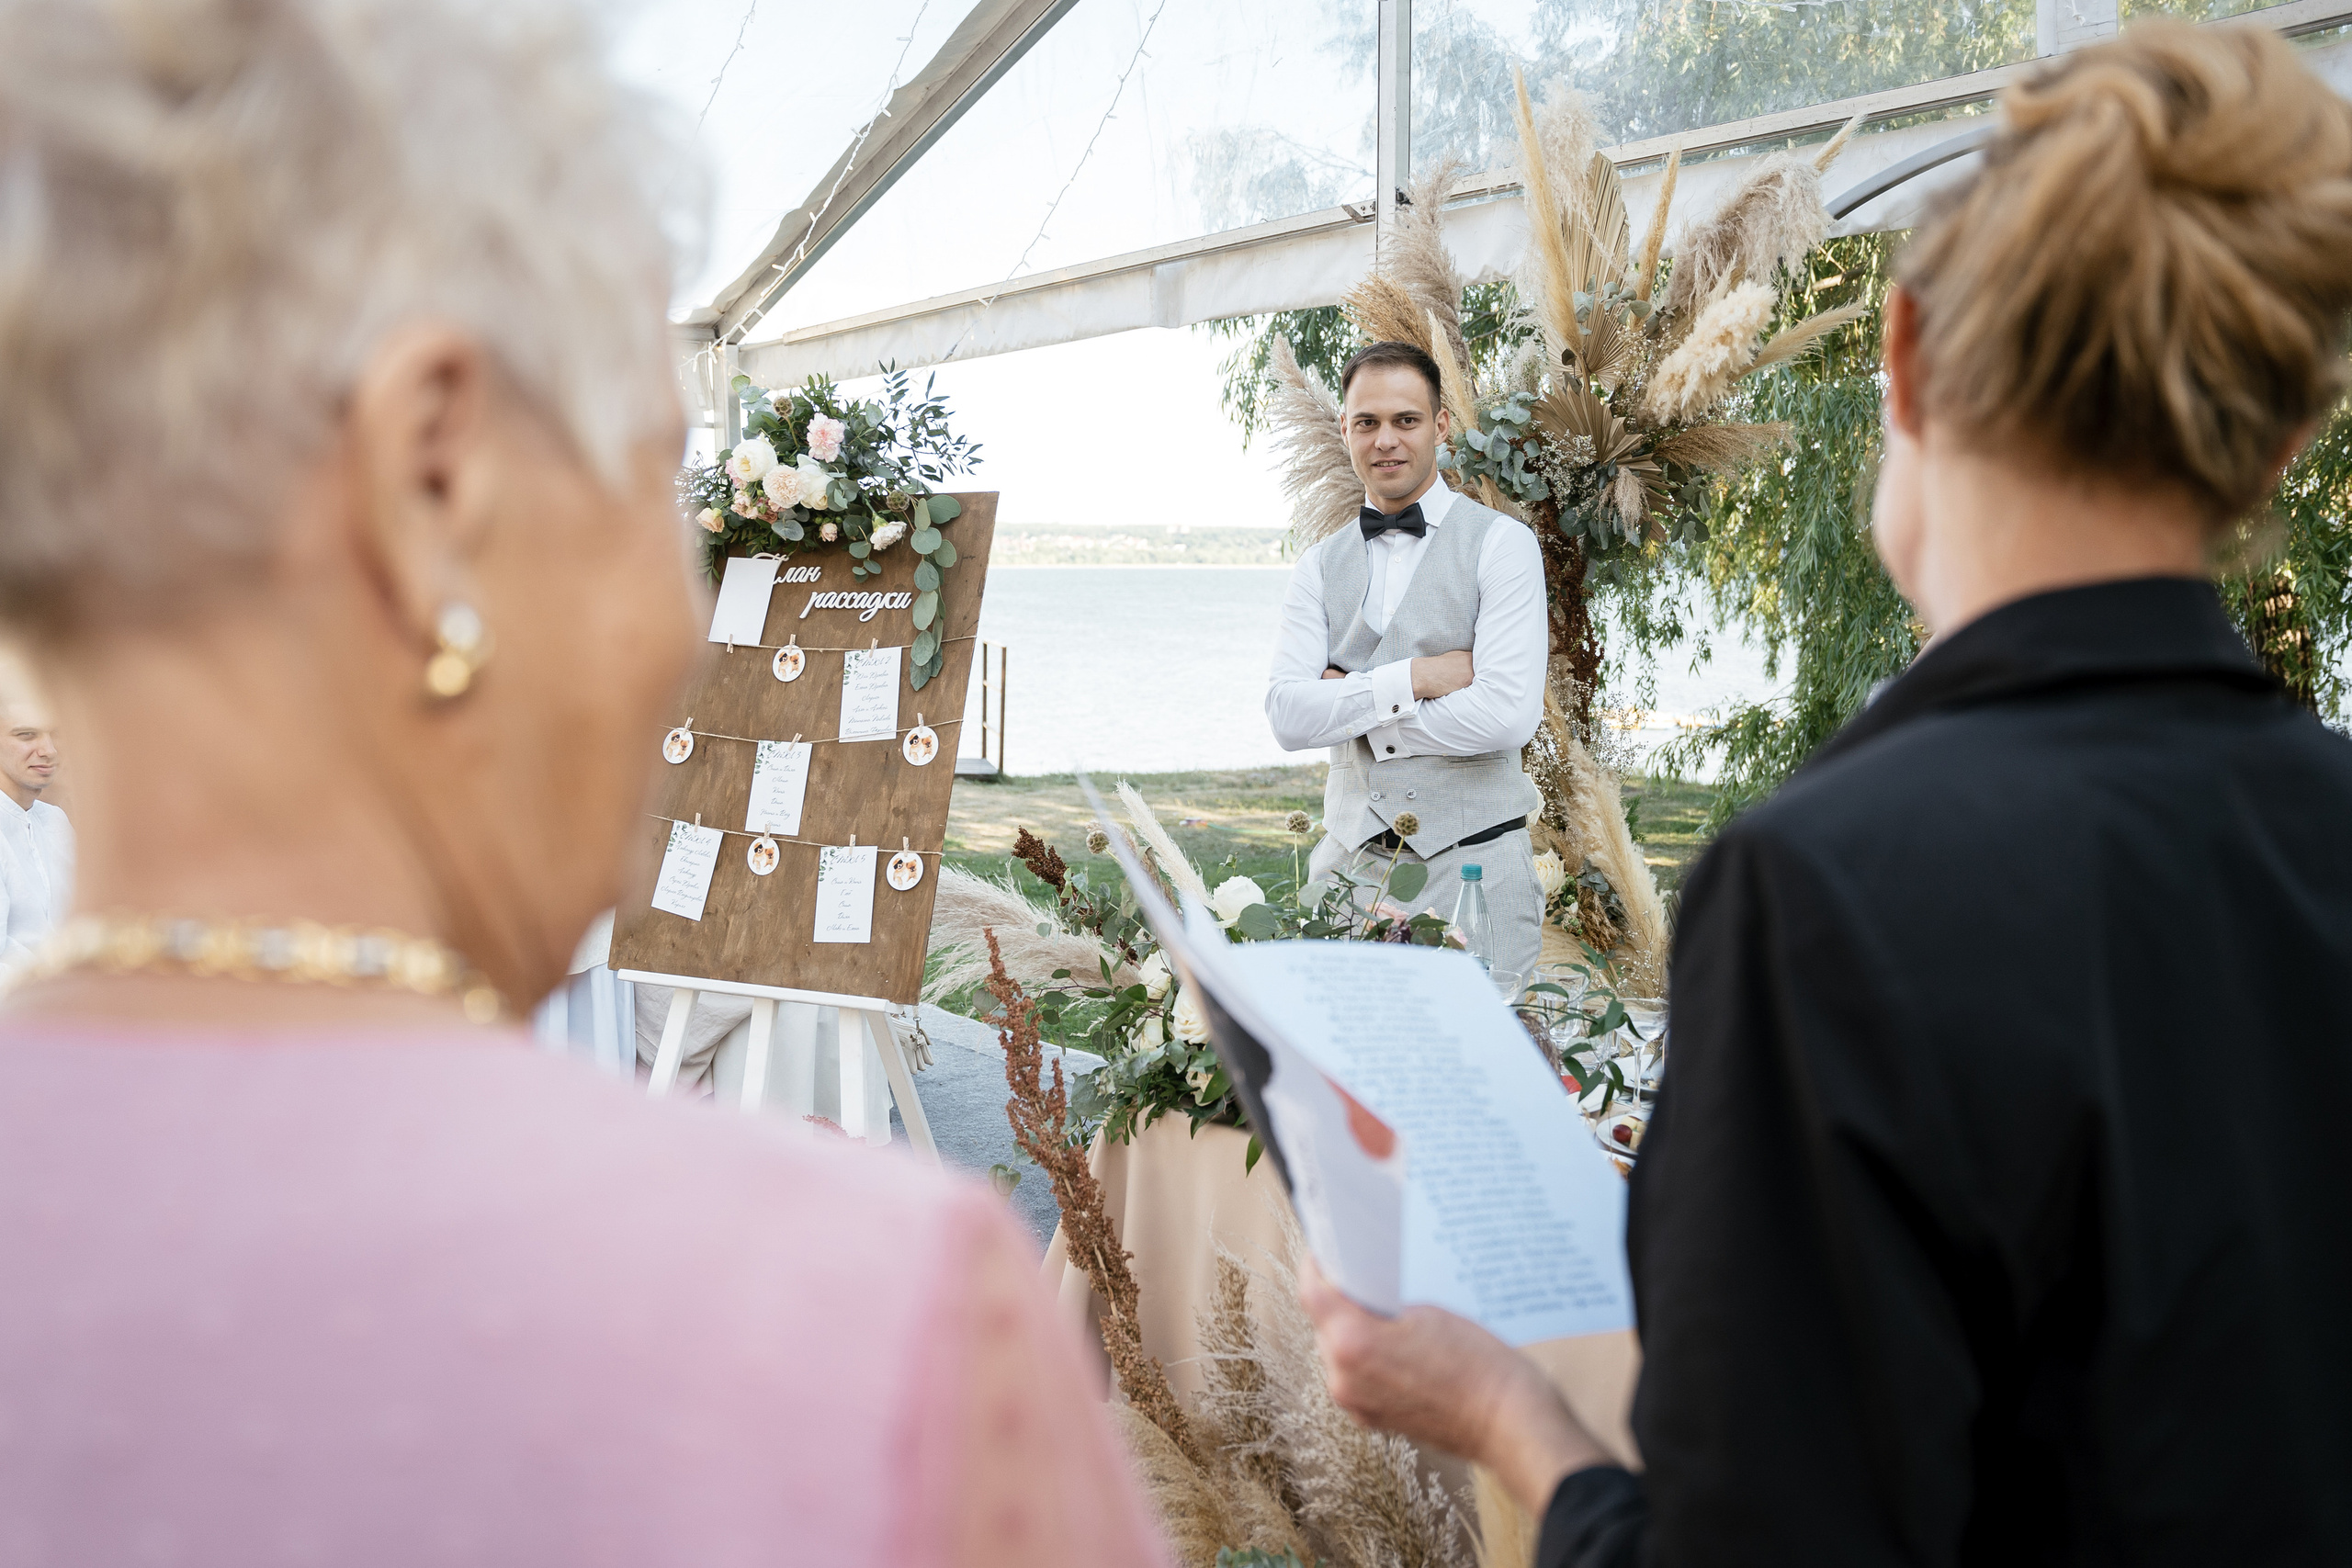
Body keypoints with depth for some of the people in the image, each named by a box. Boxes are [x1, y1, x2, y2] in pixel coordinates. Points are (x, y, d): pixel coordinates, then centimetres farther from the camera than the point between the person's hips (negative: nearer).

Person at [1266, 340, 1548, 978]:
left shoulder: (1500, 544, -3)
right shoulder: (1320, 566, 11)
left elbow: (1509, 714, -14)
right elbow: (1287, 715, -2)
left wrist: (1353, 708, -6)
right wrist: (1413, 678, -13)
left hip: (1471, 859, -3)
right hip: (1349, 858, 4)